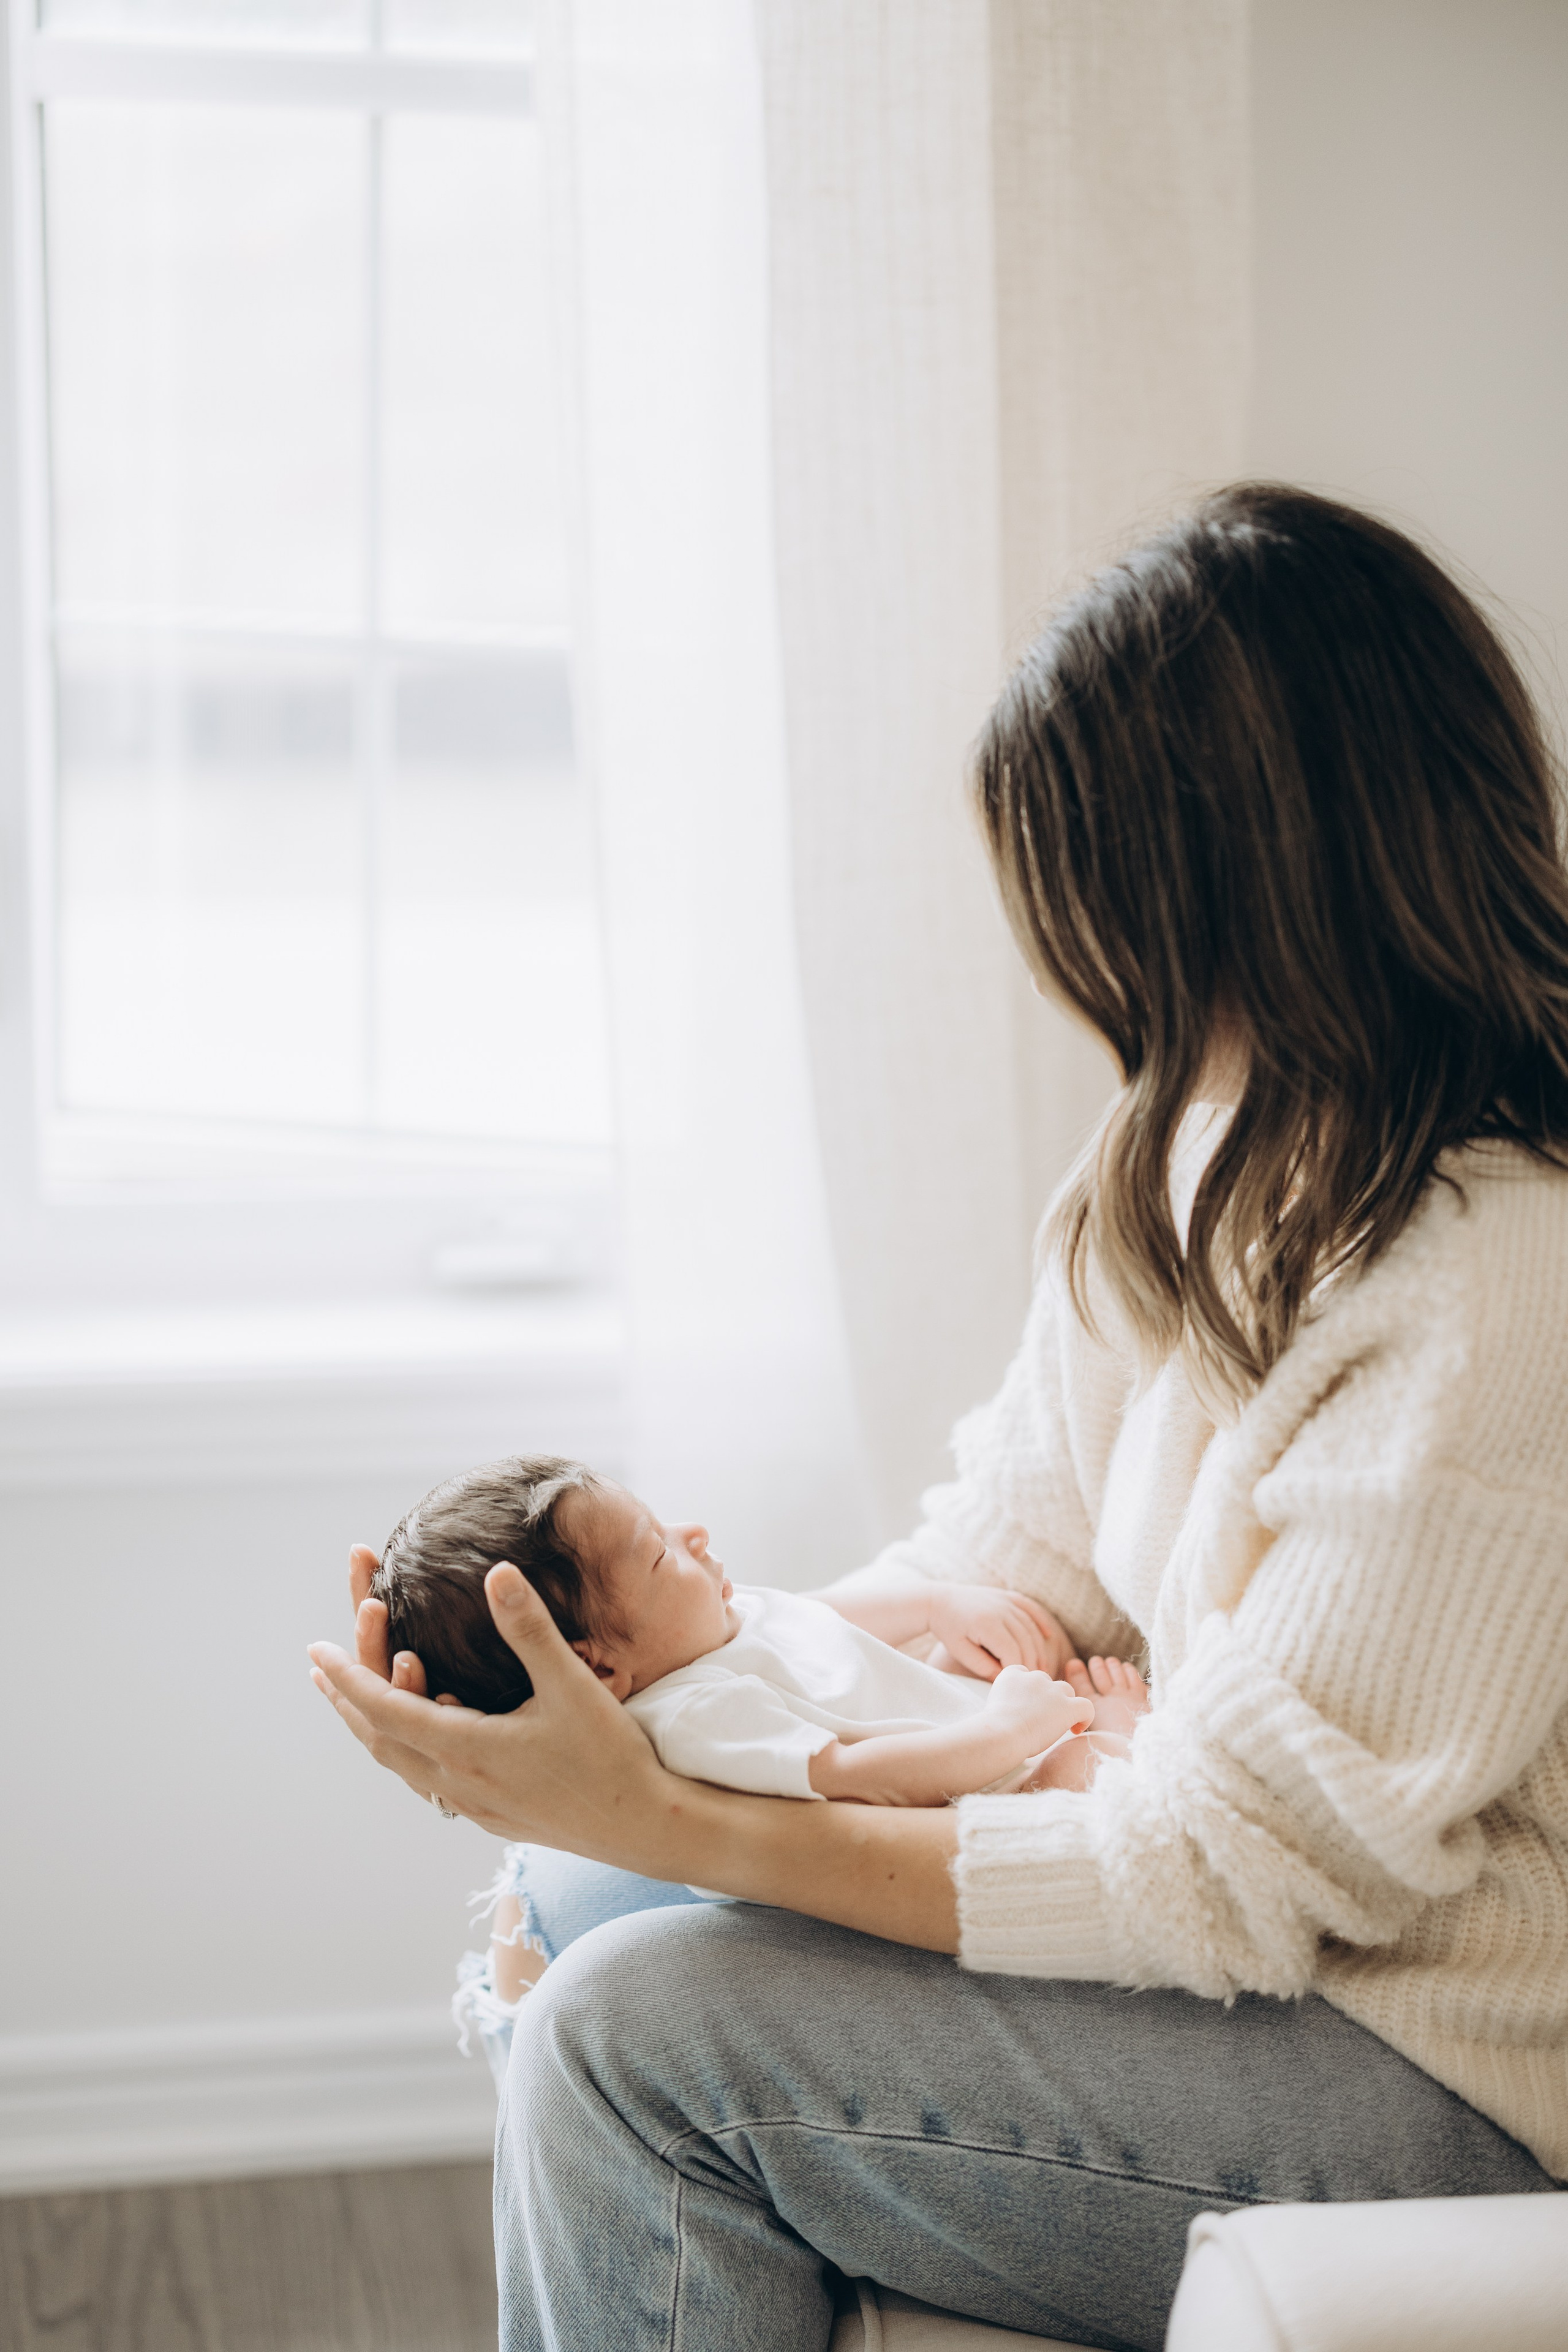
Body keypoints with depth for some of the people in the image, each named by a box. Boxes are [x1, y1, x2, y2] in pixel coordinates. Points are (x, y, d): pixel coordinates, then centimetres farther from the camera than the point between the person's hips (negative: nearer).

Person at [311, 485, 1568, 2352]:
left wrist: (673, 1822, -25)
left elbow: (1217, 1877, -24)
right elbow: (1014, 1558, 9)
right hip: (1273, 1921, 9)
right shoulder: (1227, 1153, 3)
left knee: (635, 2037, -18)